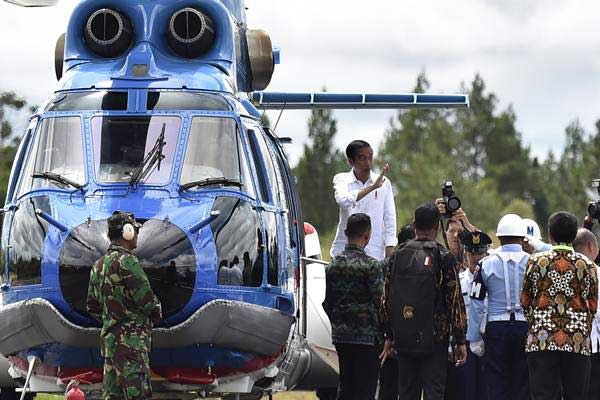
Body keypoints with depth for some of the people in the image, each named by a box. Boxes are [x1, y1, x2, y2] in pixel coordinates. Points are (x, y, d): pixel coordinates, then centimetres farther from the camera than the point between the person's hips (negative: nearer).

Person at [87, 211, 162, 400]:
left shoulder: (99, 265, 13)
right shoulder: (127, 262, -15)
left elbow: (92, 307, 19)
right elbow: (147, 299, -16)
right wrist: (156, 314, 4)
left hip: (109, 338, 9)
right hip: (131, 341, -9)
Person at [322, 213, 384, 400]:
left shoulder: (333, 265, 9)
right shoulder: (371, 265, -11)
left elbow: (327, 303, 13)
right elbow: (379, 303, -13)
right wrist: (384, 334, -2)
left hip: (340, 336, 6)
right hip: (367, 336, -6)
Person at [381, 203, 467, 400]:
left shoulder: (397, 257, 6)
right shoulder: (443, 258, -7)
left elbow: (387, 300, 9)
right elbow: (454, 301, -8)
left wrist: (389, 337, 16)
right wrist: (460, 341, -4)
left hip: (403, 339, 4)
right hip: (435, 338, -4)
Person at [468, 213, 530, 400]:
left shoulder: (486, 264, -1)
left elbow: (476, 303, 0)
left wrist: (474, 338, 6)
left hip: (496, 328, 0)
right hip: (525, 327, 0)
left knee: (496, 385, 5)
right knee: (522, 384, 6)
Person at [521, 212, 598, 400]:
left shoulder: (536, 261, 1)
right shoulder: (587, 265, 3)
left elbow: (525, 301, 9)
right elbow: (593, 307, 8)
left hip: (542, 341, -1)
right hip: (578, 342, 1)